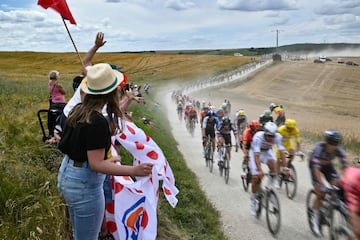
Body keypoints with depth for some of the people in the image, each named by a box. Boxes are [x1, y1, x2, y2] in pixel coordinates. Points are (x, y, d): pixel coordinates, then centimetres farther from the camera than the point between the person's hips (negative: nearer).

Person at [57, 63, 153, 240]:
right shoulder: (98, 122, -25)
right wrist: (133, 171, -31)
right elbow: (96, 164, -25)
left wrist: (106, 160, 24)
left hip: (66, 175, 9)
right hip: (84, 184, -9)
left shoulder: (78, 110, 1)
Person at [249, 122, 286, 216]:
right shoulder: (258, 137, -37)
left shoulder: (278, 137, -27)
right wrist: (260, 170, -53)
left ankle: (273, 182, -9)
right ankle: (253, 200, 10)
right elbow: (256, 156, -43)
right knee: (255, 178, -9)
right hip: (255, 152, -2)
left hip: (267, 151, 2)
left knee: (272, 162, -33)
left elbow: (282, 152, -29)